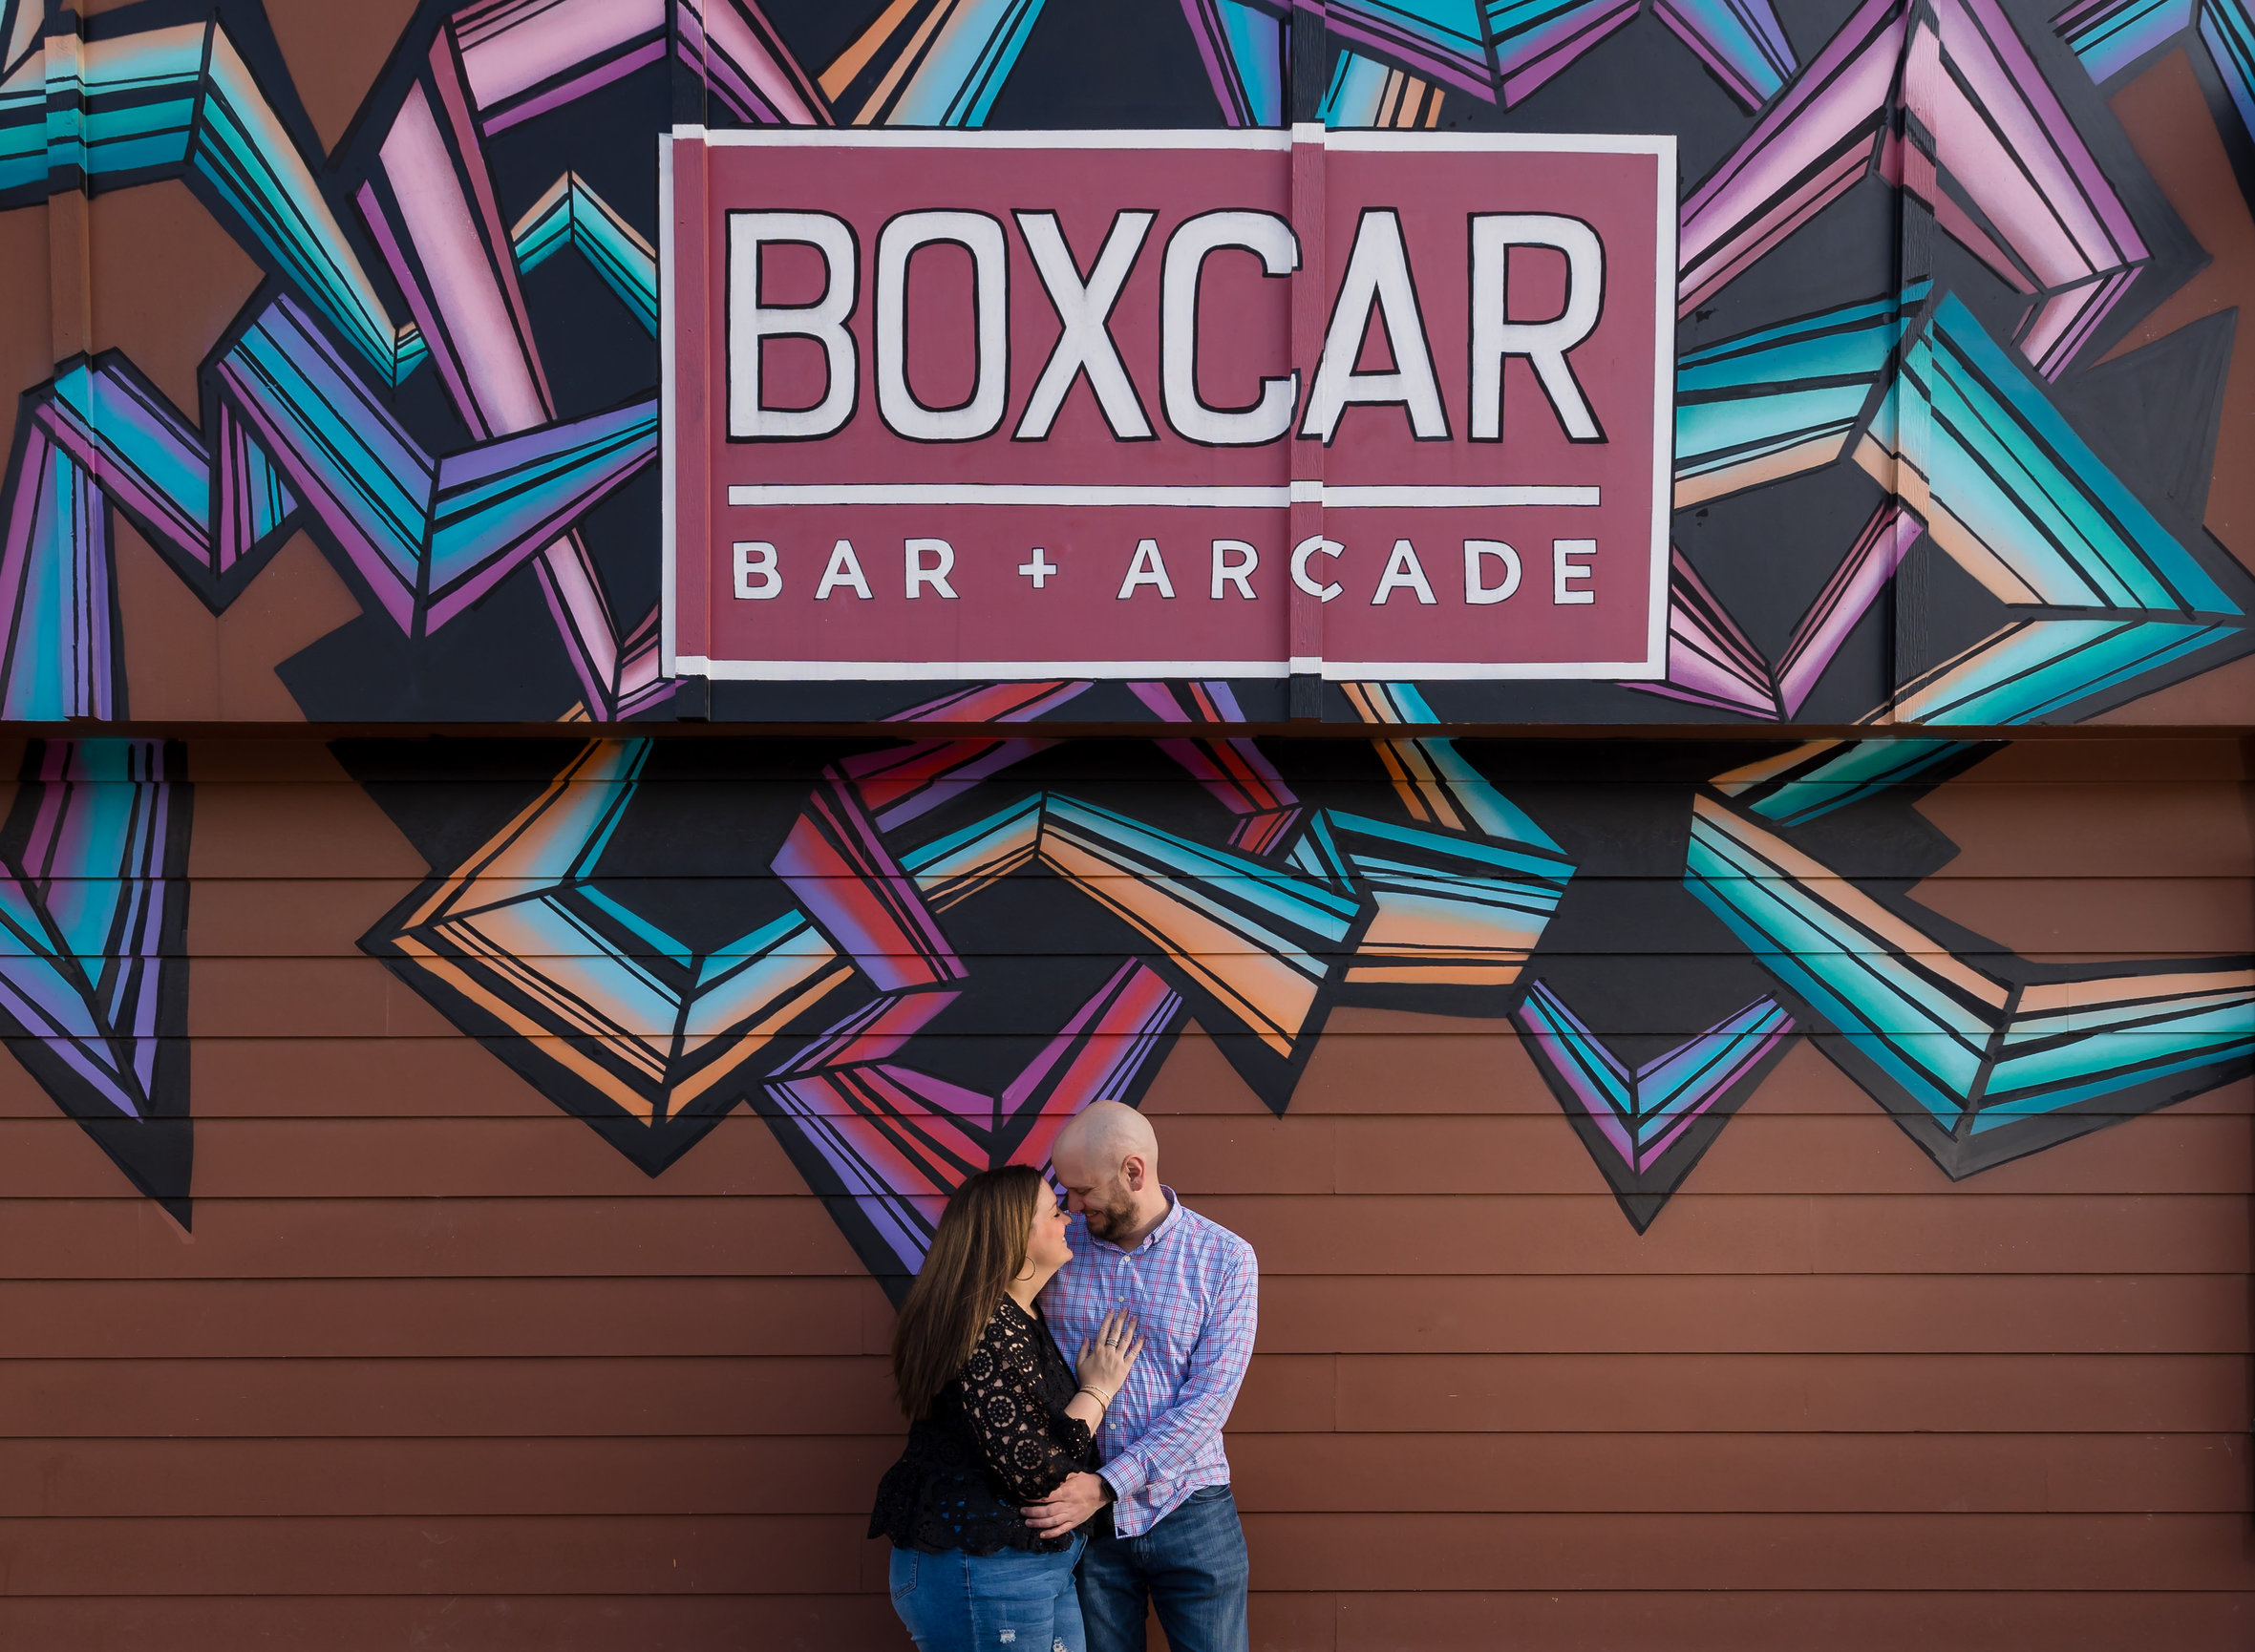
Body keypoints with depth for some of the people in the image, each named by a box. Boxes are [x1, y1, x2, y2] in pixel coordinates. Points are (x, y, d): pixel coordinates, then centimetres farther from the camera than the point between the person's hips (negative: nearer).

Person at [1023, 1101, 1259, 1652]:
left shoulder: (1226, 1259, -7)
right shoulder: (1057, 1246, 1)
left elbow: (1207, 1398, -13)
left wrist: (1107, 1485, -21)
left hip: (1188, 1515, -2)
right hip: (1080, 1513, 2)